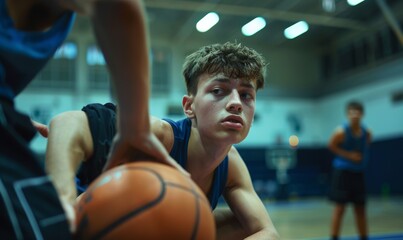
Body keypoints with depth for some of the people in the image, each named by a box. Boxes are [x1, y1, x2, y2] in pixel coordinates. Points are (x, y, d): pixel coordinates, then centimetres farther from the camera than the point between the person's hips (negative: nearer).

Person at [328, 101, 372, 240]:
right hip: (342, 172, -5)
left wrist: (362, 158, -1)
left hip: (358, 173, 5)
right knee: (340, 207, -4)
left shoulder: (367, 133, -1)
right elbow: (331, 146, -2)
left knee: (360, 208, 13)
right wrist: (348, 155, -12)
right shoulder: (341, 132, -15)